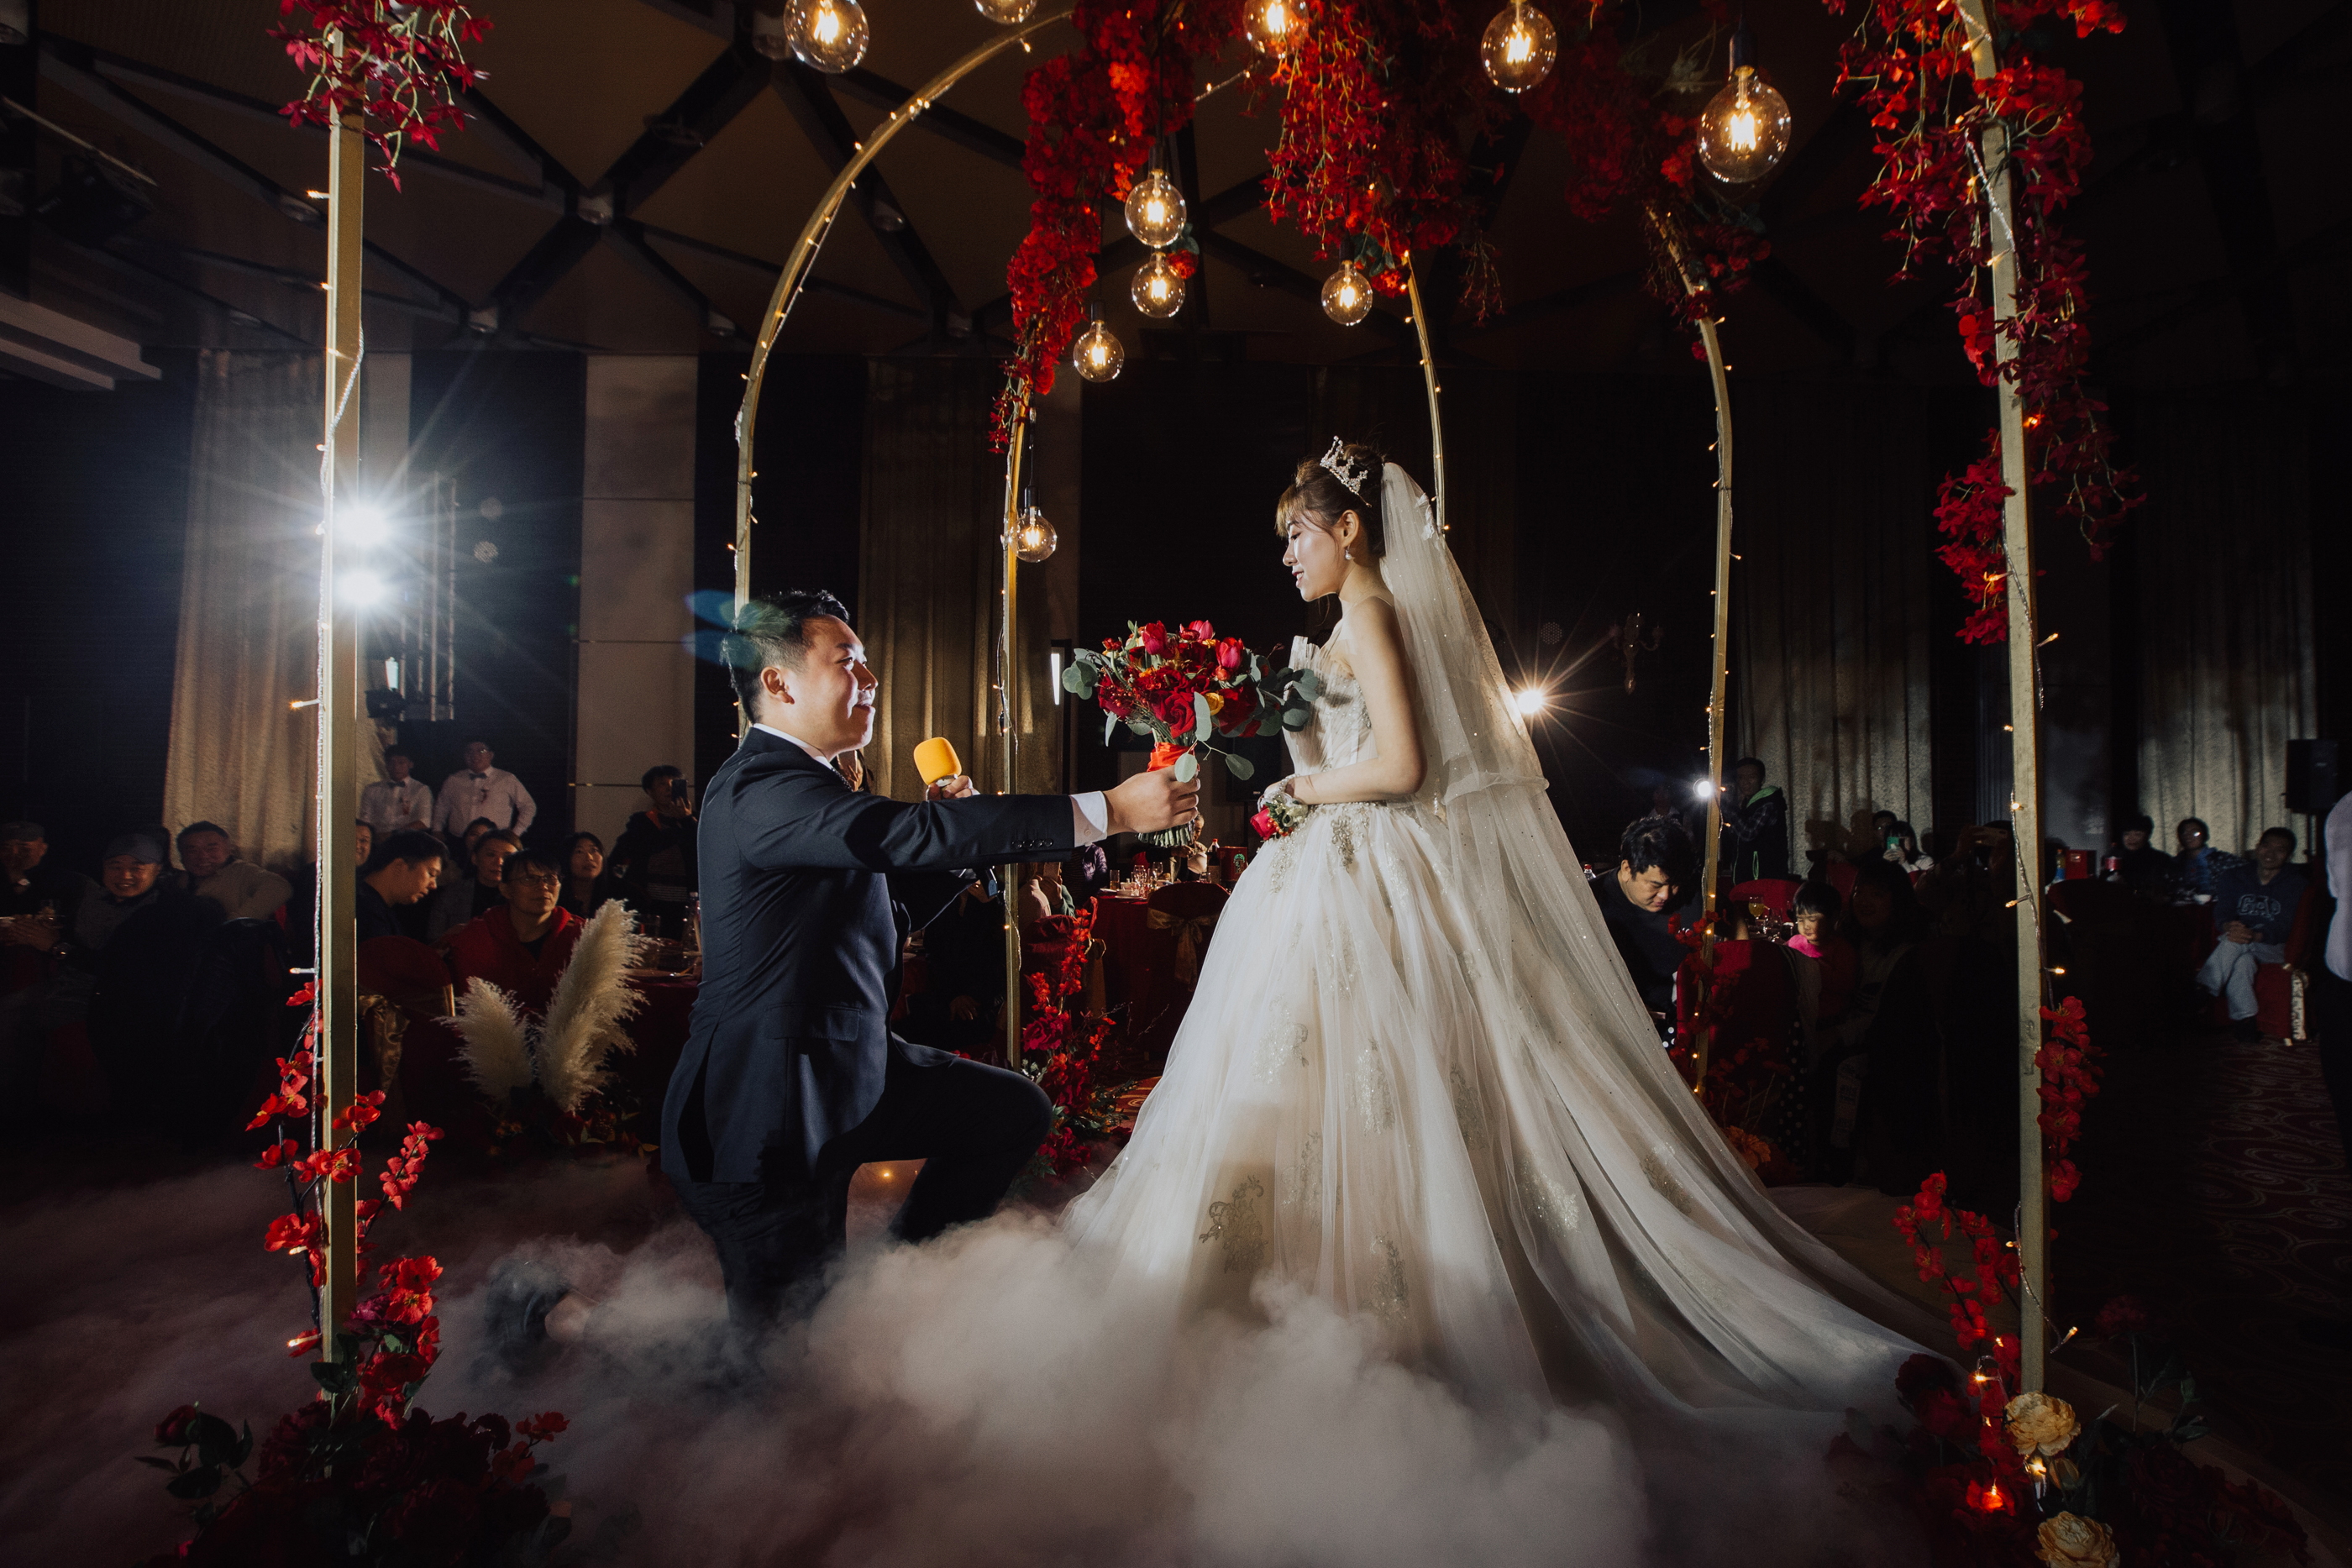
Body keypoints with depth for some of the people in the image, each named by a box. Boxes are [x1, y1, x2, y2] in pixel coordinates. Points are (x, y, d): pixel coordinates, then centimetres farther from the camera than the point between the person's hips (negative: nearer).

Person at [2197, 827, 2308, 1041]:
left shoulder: (2294, 883, 1)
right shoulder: (2233, 877, 10)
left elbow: (2282, 927, -12)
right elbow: (2222, 911, -4)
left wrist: (2253, 935, -35)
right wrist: (2228, 926, -31)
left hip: (2273, 949, -2)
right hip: (2240, 949, 2)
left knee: (2238, 942, -35)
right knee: (2241, 961, -34)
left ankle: (2205, 991, -38)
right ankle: (2244, 1020, -37)